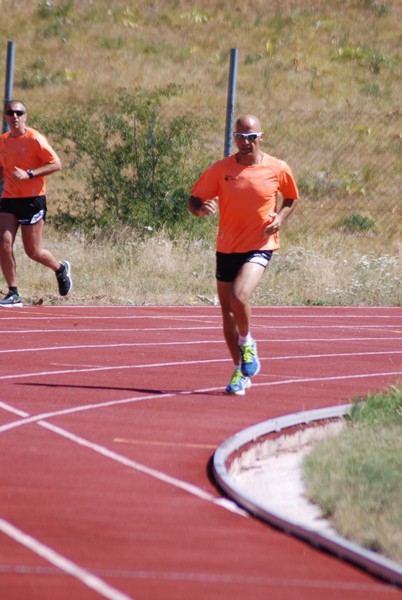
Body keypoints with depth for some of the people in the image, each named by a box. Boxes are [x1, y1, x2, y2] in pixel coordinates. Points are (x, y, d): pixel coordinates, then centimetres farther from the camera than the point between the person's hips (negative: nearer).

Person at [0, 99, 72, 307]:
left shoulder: (35, 139, -10)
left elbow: (56, 164, -13)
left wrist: (28, 174, -22)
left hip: (32, 199, -5)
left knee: (33, 251, 2)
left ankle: (61, 269, 33)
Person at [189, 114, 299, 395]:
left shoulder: (277, 169, -4)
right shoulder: (221, 169, -3)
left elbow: (291, 199, 13)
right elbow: (194, 200, 1)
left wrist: (279, 218, -7)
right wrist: (201, 208, -23)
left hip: (260, 246, -3)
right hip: (227, 248, 3)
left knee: (239, 297, -26)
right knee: (228, 313, 7)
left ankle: (247, 343, 4)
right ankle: (241, 372, 25)